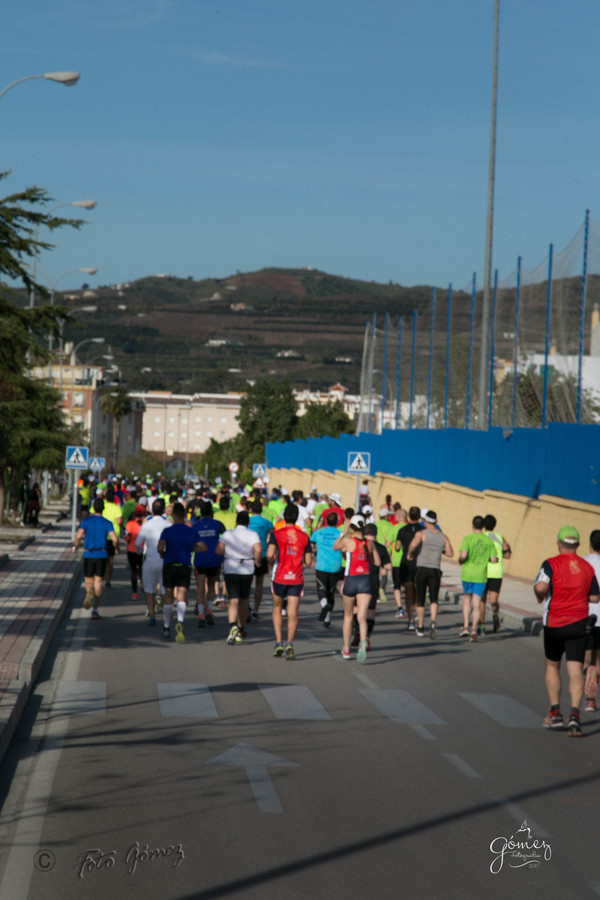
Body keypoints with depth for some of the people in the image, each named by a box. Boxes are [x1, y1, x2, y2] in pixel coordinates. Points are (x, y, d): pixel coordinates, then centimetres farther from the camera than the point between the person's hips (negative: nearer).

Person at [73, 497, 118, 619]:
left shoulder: (86, 521, -1)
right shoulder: (107, 523, -1)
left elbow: (78, 536, -11)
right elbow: (115, 539, -11)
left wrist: (75, 547, 8)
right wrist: (116, 548, 10)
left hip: (88, 555, 0)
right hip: (102, 555, 0)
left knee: (88, 581, 13)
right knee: (98, 582, 5)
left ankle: (89, 593, -23)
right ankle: (95, 609, -4)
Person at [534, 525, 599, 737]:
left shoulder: (551, 564, -7)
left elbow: (540, 587, -23)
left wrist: (540, 597, -2)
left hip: (554, 624, -1)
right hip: (579, 624, 2)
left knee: (552, 666, 18)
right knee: (575, 670, -4)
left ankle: (555, 712, 17)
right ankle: (575, 713, -23)